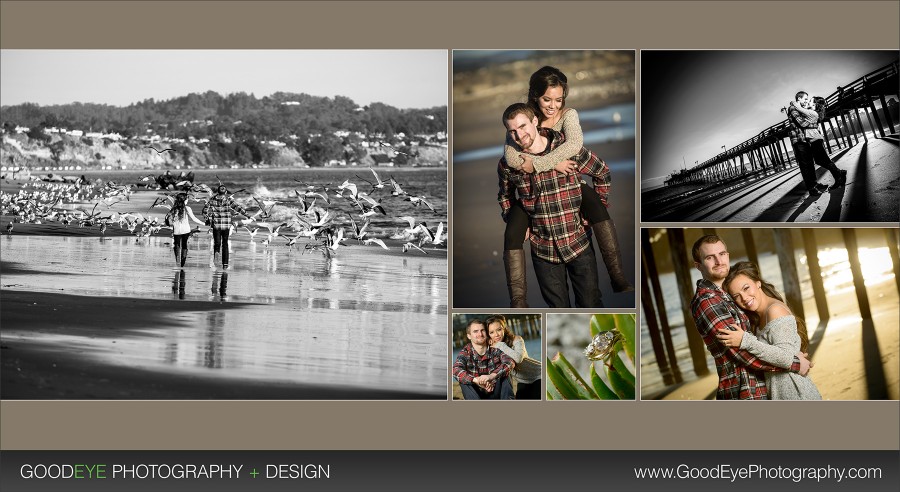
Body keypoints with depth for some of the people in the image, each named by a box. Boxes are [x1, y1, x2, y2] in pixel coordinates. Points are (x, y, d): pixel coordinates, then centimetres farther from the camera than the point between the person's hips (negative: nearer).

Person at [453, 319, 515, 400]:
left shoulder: (495, 350, -5)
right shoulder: (465, 352, -7)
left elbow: (510, 362, -24)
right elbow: (456, 370, -27)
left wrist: (491, 376, -42)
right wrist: (477, 380, -43)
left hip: (495, 394, 1)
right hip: (477, 395, -1)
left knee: (504, 374, -21)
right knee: (464, 380, -27)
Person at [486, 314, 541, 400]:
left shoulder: (516, 340, -25)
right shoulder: (491, 347, -9)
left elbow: (518, 358, -44)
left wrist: (501, 345, -37)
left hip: (538, 376, -5)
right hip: (522, 382, 6)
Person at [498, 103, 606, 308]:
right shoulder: (507, 164, -5)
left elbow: (602, 173, 5)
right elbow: (504, 196, 16)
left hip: (579, 243, -1)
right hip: (543, 250, 1)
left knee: (591, 304, 8)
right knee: (558, 307, 13)